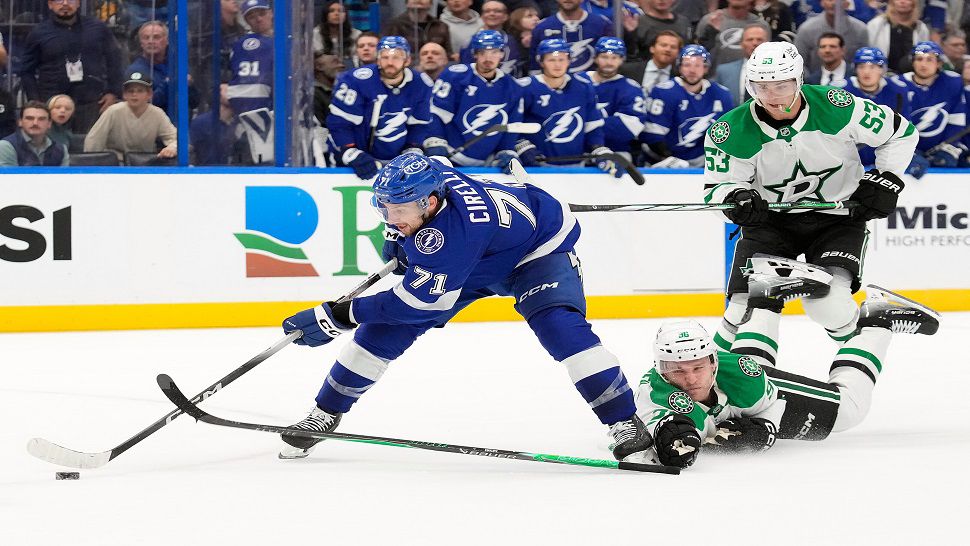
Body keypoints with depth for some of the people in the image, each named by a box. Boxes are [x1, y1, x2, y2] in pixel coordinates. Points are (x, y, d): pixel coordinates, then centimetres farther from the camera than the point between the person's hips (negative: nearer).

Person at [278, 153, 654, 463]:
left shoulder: (451, 231, -45)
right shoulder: (423, 173, -24)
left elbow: (418, 302, -39)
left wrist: (337, 316, -37)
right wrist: (398, 239, -1)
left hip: (538, 249, -7)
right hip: (475, 259, 7)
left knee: (560, 327, -33)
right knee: (385, 327, -3)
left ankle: (625, 422, -24)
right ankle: (324, 415, 9)